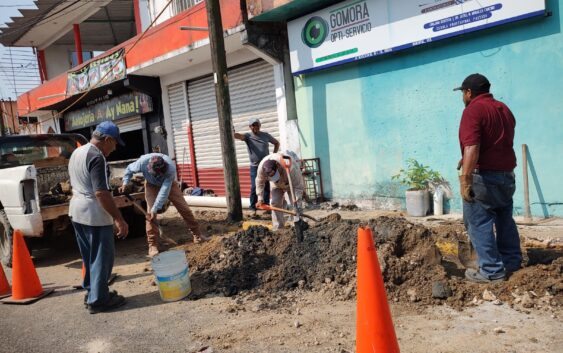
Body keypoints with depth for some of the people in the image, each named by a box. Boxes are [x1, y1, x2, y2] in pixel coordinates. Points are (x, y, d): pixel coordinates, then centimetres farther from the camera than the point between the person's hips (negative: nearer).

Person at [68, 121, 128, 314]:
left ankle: (91, 292, 30)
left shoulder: (77, 152, 13)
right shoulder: (96, 157, -19)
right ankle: (98, 300, 8)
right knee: (102, 258, 1)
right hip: (94, 214, -10)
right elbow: (101, 193, -25)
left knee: (89, 257, 19)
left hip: (76, 211, 10)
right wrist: (119, 219, -23)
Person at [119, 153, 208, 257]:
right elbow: (129, 169, -12)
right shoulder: (142, 162, -36)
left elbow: (164, 190, -39)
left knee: (183, 207, -3)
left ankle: (197, 235, 10)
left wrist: (155, 209, -39)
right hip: (151, 185, 1)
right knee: (150, 213, -13)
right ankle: (153, 245, -6)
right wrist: (125, 183, -25)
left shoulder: (171, 168, -41)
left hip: (168, 183, 0)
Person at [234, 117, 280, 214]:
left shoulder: (266, 135, 6)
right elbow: (239, 136, -24)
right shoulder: (248, 136, -2)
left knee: (267, 187, 6)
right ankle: (253, 208, 0)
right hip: (255, 167, -2)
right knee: (254, 187, -8)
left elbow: (277, 143, 20)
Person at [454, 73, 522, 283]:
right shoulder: (504, 109, 15)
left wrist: (465, 178, -28)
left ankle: (492, 271, -1)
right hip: (506, 174, 9)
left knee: (479, 223, -2)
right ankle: (512, 262, 28)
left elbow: (472, 147, -25)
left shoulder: (473, 110, -13)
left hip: (483, 176, -9)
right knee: (505, 220, 19)